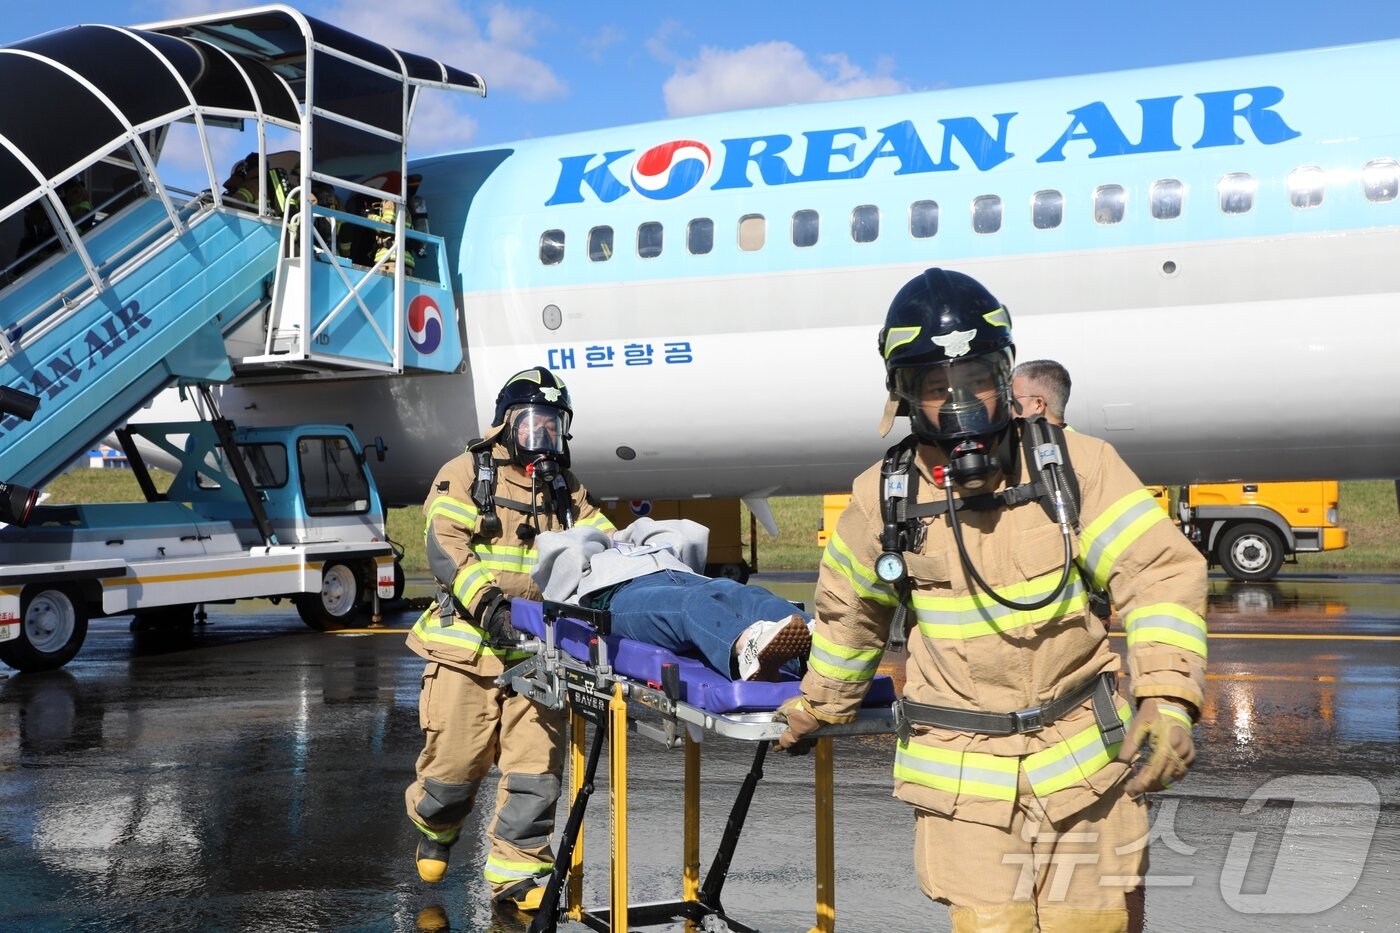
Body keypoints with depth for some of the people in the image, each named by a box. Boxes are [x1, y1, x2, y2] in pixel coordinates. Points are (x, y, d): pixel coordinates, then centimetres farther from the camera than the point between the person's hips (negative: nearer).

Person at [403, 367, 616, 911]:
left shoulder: (567, 491, 18)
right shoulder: (467, 473, 3)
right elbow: (443, 545, -10)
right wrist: (485, 597, -25)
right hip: (469, 645, -4)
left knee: (536, 768, -3)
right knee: (456, 760, 2)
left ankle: (515, 872, 7)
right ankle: (435, 829, 33)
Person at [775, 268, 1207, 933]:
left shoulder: (1075, 467, -7)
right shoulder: (883, 501, -2)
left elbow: (1161, 574, -9)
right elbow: (849, 611, 15)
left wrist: (1168, 696, -23)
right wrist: (818, 706, 27)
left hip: (1086, 759, 0)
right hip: (963, 775, 0)